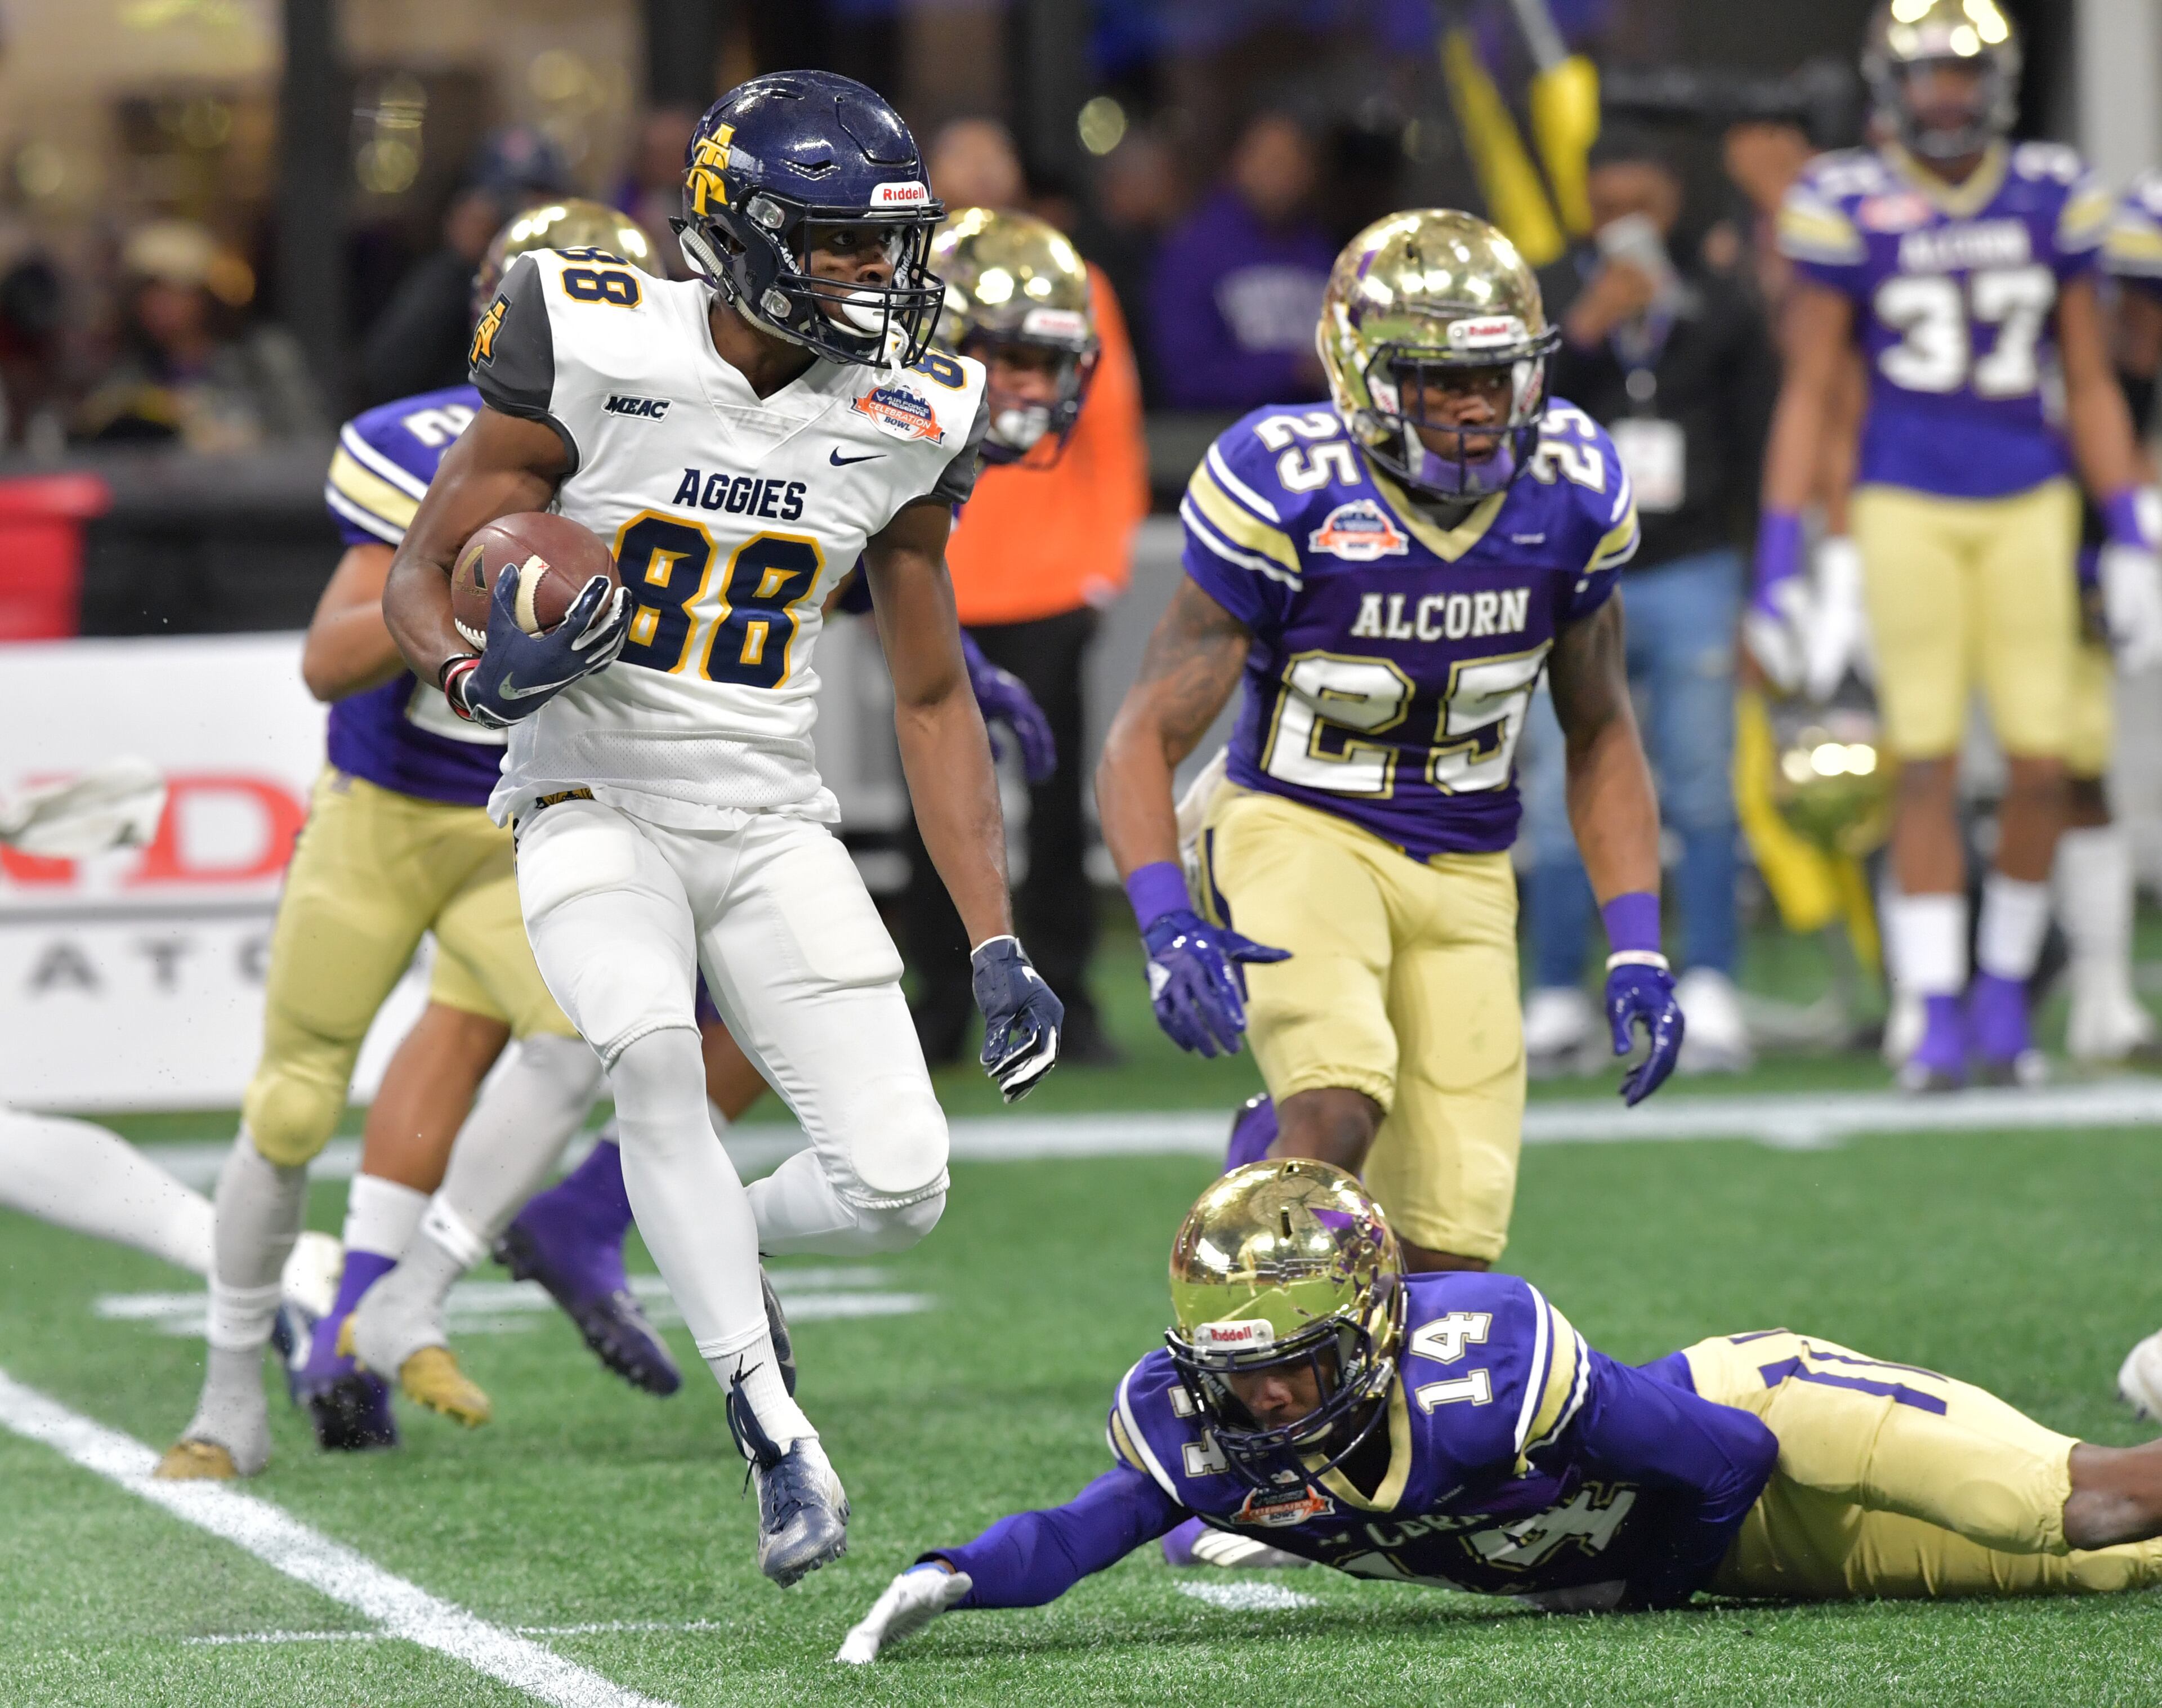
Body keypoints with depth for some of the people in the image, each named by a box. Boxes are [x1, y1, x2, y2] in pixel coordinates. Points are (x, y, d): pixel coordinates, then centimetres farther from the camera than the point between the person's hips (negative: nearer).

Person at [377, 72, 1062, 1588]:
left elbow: (933, 697, 10)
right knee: (651, 1042, -34)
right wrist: (481, 669, -26)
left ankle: (724, 1244, 25)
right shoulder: (597, 356, -11)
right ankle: (772, 1429, -24)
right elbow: (421, 578, -3)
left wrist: (998, 949, 5)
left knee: (899, 1185, -10)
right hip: (596, 799, -3)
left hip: (772, 823, 3)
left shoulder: (898, 426, 1)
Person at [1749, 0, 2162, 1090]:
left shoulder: (2051, 200, 5)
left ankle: (2004, 994, 17)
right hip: (1907, 509, -2)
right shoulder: (1848, 209, -3)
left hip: (2029, 508, 2)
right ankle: (1936, 1021, 2)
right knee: (1926, 766, -3)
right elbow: (1807, 393, 0)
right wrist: (1778, 565, -5)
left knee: (2041, 766, -1)